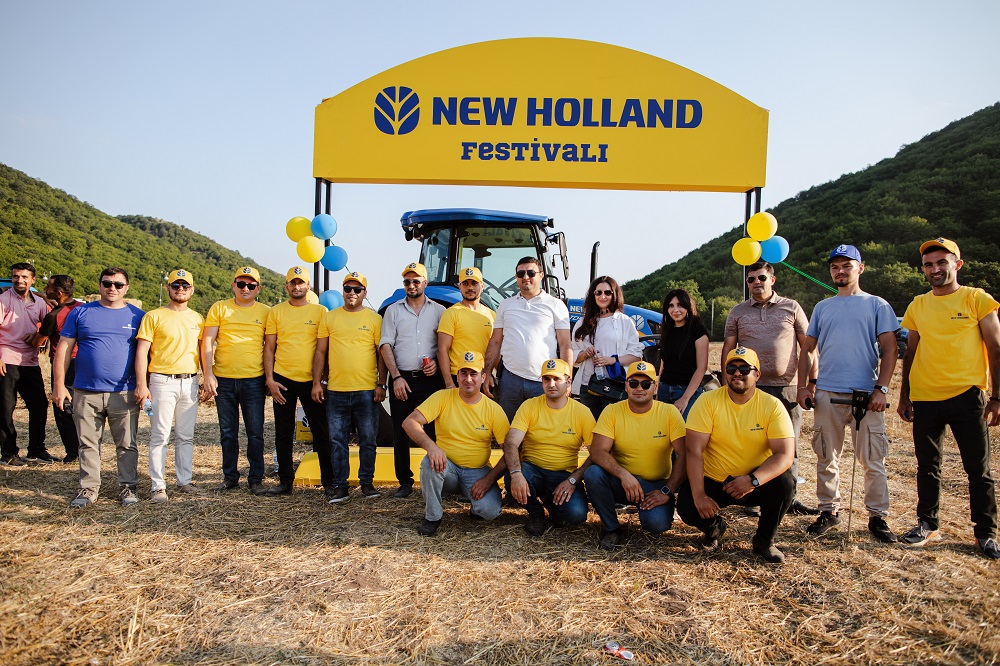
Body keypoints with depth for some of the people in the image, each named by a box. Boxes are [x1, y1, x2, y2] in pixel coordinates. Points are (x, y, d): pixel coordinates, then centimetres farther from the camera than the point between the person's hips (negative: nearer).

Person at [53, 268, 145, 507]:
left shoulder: (137, 316, 6)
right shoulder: (81, 313, 6)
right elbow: (63, 349, 5)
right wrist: (59, 384, -2)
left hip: (124, 394, -1)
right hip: (86, 393, 1)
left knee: (127, 444, 5)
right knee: (88, 444, 8)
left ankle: (127, 487, 16)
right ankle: (88, 488, 19)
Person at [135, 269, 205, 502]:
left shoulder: (197, 319, 12)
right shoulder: (154, 316, -1)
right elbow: (142, 352, -5)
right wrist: (141, 385, -13)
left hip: (190, 382, 4)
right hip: (162, 381, -4)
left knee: (186, 437, 10)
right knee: (160, 436, -2)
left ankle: (185, 481, 19)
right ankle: (157, 486, 4)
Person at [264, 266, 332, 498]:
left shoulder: (320, 312, 2)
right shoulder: (275, 312, 6)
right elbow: (269, 348, 6)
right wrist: (269, 379, -3)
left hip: (311, 380, -2)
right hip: (282, 379, 2)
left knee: (321, 432, 1)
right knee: (283, 433, 9)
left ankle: (329, 482, 10)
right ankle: (285, 480, 20)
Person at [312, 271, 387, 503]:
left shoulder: (374, 319, 4)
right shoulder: (329, 318, 8)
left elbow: (381, 353, 4)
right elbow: (320, 352, 9)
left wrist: (381, 384, -2)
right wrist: (316, 382, 3)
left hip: (367, 390, -1)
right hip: (336, 390, 1)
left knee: (368, 440, 5)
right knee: (337, 440, 5)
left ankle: (367, 482, 18)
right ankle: (340, 485, 14)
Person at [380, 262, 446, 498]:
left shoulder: (439, 310, 9)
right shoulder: (393, 310, 9)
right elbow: (385, 345, 3)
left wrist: (438, 362, -10)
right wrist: (396, 376, -7)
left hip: (430, 379, 0)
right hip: (401, 379, 1)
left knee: (435, 430, 0)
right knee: (400, 432, 3)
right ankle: (404, 481, 13)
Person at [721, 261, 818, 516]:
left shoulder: (791, 308, 7)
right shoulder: (737, 312, 10)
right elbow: (728, 350, 10)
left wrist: (812, 383, 0)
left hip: (787, 387, 0)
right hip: (750, 388, 1)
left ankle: (789, 498, 15)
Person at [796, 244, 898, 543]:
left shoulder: (877, 305, 7)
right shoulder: (822, 307, 15)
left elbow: (889, 350, 1)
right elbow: (807, 349, 16)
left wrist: (881, 389, -10)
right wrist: (803, 386, 5)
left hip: (866, 395, -3)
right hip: (826, 394, 3)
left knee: (873, 460, 0)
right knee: (827, 458, 7)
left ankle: (878, 516, 11)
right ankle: (828, 512, 18)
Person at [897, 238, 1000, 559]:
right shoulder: (918, 305, 10)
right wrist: (904, 396, 12)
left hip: (966, 396, -3)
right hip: (924, 399, 4)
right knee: (927, 466, 11)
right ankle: (927, 524, 23)